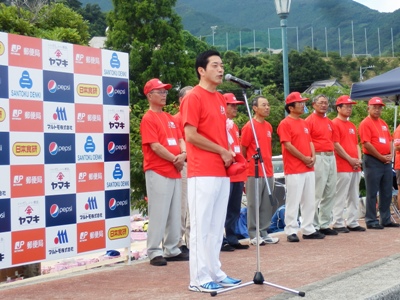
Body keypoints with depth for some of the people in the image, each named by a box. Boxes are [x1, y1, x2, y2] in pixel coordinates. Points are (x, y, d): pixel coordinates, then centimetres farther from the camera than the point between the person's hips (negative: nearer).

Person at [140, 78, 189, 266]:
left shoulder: (170, 118, 17)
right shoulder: (148, 118, -8)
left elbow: (180, 139, 14)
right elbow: (155, 146, -15)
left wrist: (183, 155, -7)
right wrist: (175, 160, -9)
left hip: (175, 172, 8)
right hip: (157, 172, -8)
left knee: (174, 213, 11)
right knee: (158, 213, -7)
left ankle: (171, 250, 18)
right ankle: (154, 252, -1)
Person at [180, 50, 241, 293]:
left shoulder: (221, 99, 17)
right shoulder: (194, 98, -8)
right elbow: (190, 135, -15)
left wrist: (228, 153, 6)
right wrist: (221, 151, -9)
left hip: (222, 172, 8)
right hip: (203, 173, -8)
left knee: (217, 226, 12)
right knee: (201, 226, -4)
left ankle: (215, 273, 20)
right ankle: (199, 278, 1)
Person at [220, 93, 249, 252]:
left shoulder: (234, 126, 19)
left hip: (238, 174, 9)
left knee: (234, 209, 11)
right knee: (223, 209, -5)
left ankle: (232, 239, 18)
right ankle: (221, 241, 0)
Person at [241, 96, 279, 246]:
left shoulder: (268, 126, 13)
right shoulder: (249, 126, -9)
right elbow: (242, 150, -5)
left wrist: (269, 164, 15)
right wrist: (249, 164, 2)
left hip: (268, 172, 7)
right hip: (254, 173, -7)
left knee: (267, 204, 9)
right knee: (254, 204, -1)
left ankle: (263, 232, 18)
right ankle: (254, 235, 6)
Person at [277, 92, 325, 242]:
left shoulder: (304, 123, 17)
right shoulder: (285, 123, -8)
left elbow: (310, 141, 19)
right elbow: (288, 145, -15)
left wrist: (313, 157, 1)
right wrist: (304, 159, -13)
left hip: (309, 168, 8)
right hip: (294, 170, -8)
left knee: (309, 201, 11)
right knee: (293, 201, -5)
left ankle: (308, 230, 19)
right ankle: (291, 231, 1)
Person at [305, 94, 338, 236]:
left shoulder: (329, 122, 17)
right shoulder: (310, 120, -6)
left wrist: (332, 154, 13)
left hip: (331, 157, 8)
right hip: (319, 158, -8)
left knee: (330, 193, 11)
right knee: (316, 194, -6)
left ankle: (325, 224, 20)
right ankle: (314, 226, 0)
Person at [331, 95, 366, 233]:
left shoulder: (352, 126, 20)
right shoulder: (335, 124, -6)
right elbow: (336, 145, -13)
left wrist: (359, 159, 4)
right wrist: (350, 159, -13)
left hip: (355, 167, 9)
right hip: (342, 167, -9)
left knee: (354, 197, 11)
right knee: (340, 196, -7)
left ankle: (353, 223, 17)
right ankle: (338, 224, -2)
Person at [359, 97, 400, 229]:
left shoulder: (383, 124, 17)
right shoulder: (365, 123, -8)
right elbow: (366, 144, -16)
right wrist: (381, 157, -13)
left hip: (386, 162, 8)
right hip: (372, 161, -8)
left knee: (387, 193, 11)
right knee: (372, 193, -3)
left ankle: (386, 220, 20)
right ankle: (371, 221, 3)